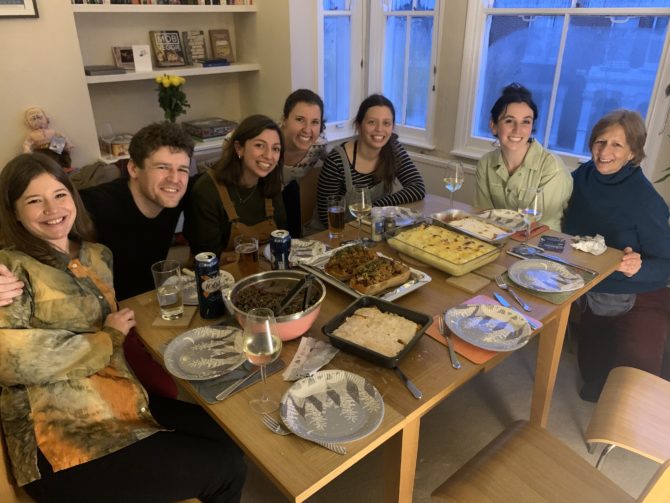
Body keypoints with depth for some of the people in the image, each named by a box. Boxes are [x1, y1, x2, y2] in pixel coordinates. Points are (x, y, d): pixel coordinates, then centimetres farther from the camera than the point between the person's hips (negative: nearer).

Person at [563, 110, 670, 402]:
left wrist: (638, 267, -39)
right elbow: (569, 231, 4)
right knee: (593, 371, 20)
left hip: (637, 301, -4)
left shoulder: (646, 201, -23)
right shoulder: (583, 176, -10)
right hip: (593, 297, 5)